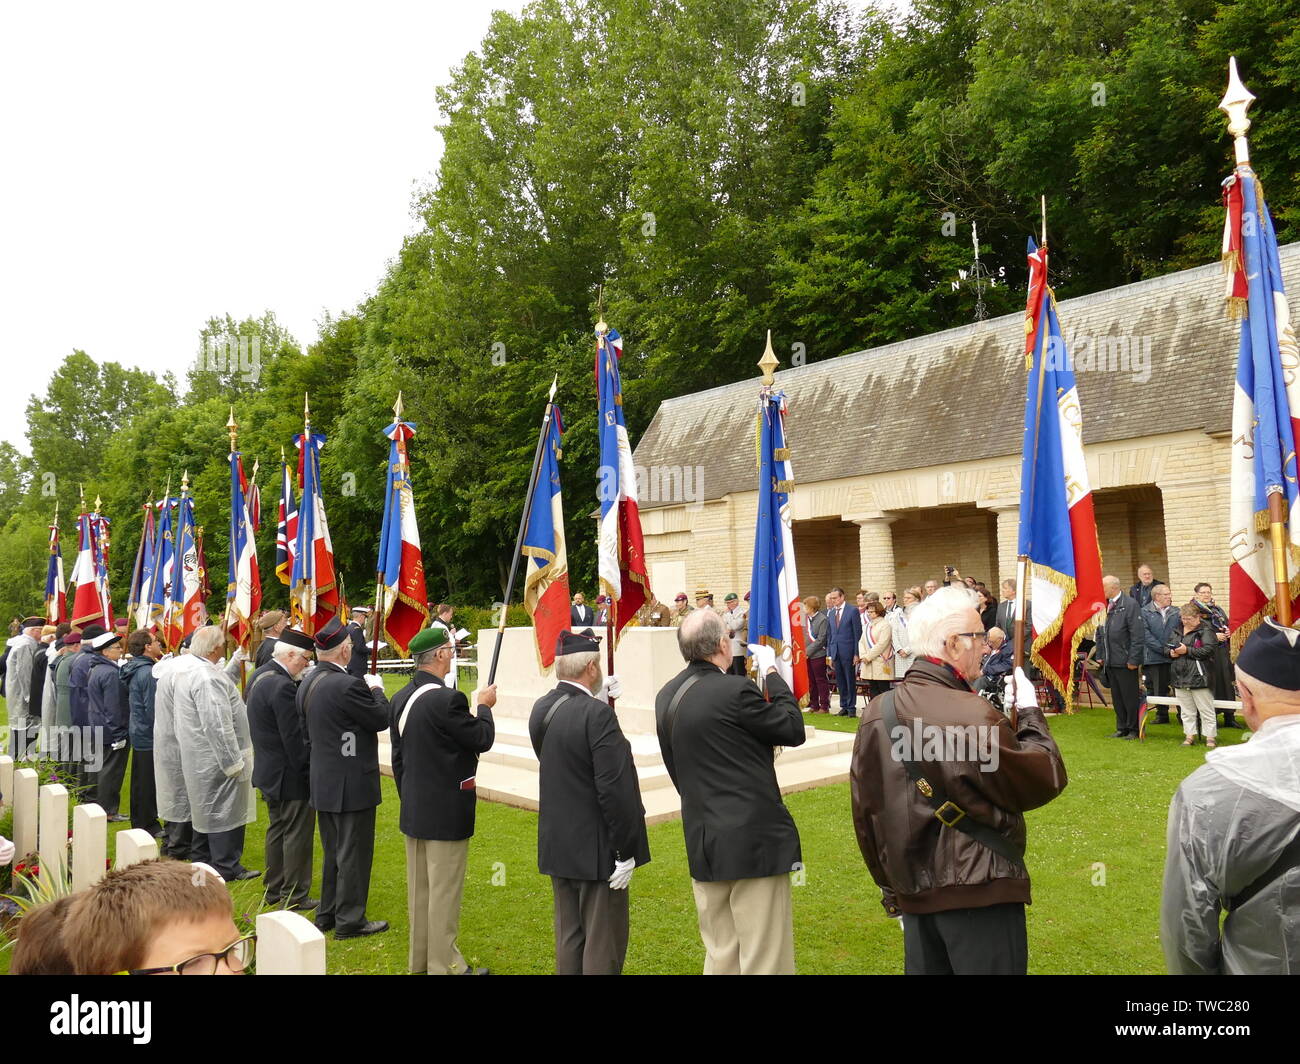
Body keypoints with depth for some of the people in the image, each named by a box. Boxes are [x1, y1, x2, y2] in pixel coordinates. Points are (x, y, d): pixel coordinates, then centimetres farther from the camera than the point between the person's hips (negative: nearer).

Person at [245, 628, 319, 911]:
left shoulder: (259, 676, 6)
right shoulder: (282, 686, -26)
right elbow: (294, 738, -23)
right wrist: (308, 769, -16)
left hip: (268, 770, 10)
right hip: (289, 775, -10)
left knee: (278, 829, 21)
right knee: (297, 834, 2)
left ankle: (275, 889, 32)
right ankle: (295, 896, 11)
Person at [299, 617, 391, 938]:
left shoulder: (307, 684, 5)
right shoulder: (347, 685, -24)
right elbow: (382, 719, -14)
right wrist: (376, 689, 1)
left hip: (323, 783, 9)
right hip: (352, 783, -9)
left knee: (332, 852, 21)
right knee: (353, 854, 5)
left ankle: (327, 914, 32)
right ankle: (349, 920, 15)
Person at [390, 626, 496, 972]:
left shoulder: (400, 699, 4)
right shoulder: (447, 699, -24)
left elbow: (398, 758, 11)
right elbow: (483, 739, -15)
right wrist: (484, 706, 2)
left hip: (413, 811, 9)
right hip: (447, 814, -9)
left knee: (418, 889, 19)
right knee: (445, 892, 4)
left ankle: (419, 959, 33)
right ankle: (444, 965, 15)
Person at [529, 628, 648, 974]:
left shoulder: (542, 708, -1)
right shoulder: (597, 715, -24)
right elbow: (615, 790, -24)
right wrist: (625, 852, -15)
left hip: (556, 846, 8)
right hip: (596, 849, -8)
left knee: (569, 938, 20)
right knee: (604, 945, 6)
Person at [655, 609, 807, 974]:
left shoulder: (666, 697, 5)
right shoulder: (735, 690, -19)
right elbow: (794, 729, -7)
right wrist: (772, 673, 1)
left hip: (702, 841, 7)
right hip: (753, 839, -7)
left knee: (720, 957, 18)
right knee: (766, 958, 4)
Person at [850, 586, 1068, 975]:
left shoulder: (876, 713, -2)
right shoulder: (973, 717, -22)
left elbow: (865, 812, 5)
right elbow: (1046, 781, -10)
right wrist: (1030, 712, 3)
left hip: (912, 894, 6)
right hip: (979, 895, -6)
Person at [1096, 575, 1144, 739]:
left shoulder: (1130, 605, -11)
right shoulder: (1104, 605, 10)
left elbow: (1138, 635, -14)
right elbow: (1100, 632, 18)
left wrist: (1133, 659, -16)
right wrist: (1100, 655, 13)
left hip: (1125, 661, -7)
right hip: (1109, 661, 7)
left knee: (1130, 696, 3)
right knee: (1116, 697, 13)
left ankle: (1133, 730, 14)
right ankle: (1122, 728, 23)